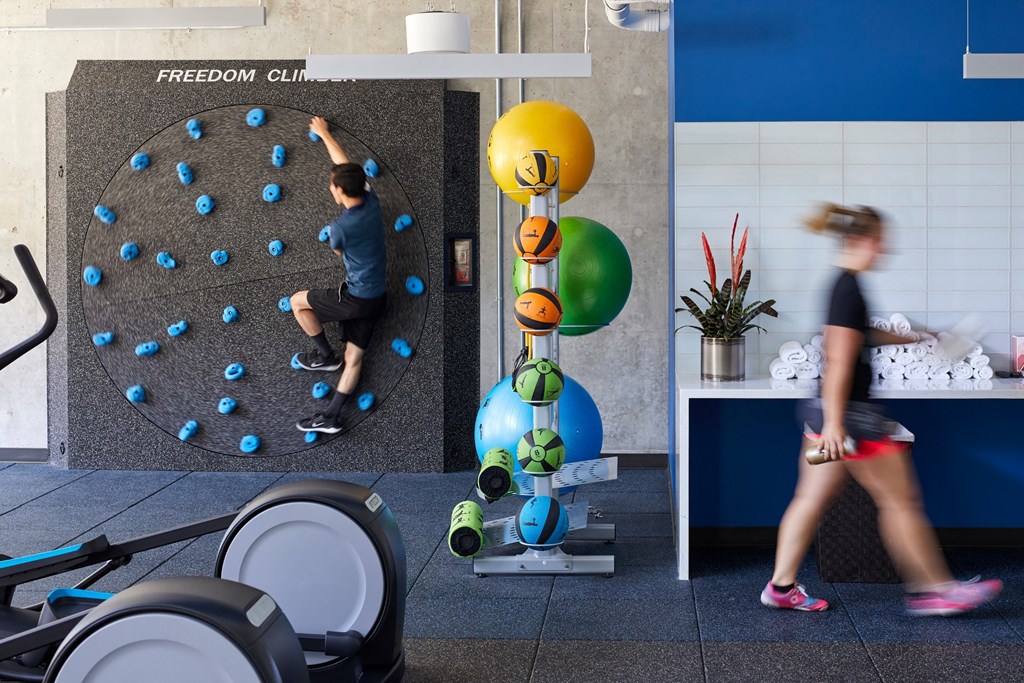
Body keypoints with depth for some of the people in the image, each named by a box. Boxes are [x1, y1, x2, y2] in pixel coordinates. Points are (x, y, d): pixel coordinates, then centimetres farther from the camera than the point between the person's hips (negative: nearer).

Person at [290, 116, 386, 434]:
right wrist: (324, 134, 23)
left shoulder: (340, 227, -22)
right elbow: (345, 165, 12)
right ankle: (331, 416, 5)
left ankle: (325, 355, 20)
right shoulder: (371, 201, -4)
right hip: (378, 296, 8)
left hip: (356, 297, -8)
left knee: (298, 301, 11)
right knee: (353, 358, 7)